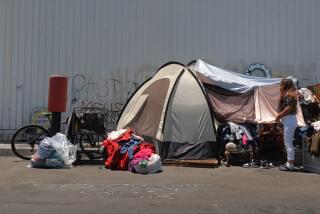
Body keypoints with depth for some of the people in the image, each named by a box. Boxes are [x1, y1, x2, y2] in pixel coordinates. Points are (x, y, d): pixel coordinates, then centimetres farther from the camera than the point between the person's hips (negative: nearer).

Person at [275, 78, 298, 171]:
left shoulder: (289, 95, -14)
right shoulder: (286, 95, 16)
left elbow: (288, 109, -20)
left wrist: (279, 116, -13)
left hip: (289, 120, -10)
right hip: (288, 121, 10)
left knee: (288, 143, -6)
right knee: (288, 143, 15)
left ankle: (290, 165, -2)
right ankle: (289, 163, 22)